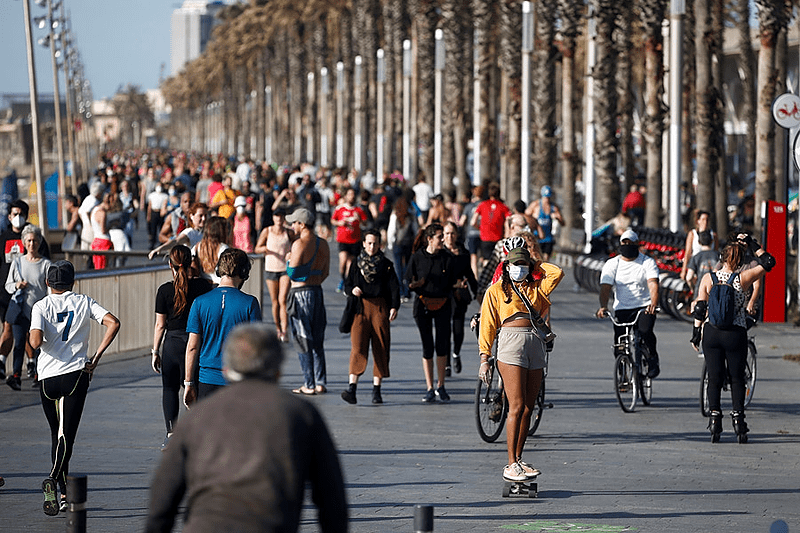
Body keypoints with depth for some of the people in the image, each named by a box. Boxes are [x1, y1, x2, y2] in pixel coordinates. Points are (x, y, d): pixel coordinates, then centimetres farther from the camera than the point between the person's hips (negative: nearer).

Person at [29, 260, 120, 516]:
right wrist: (96, 358, -4)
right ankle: (53, 478, -31)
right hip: (76, 373, -1)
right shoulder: (84, 302, 4)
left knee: (57, 434, 16)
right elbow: (113, 323, -9)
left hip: (48, 377, 1)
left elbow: (36, 342, -17)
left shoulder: (41, 306, -1)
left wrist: (34, 338, 8)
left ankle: (64, 493, 17)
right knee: (66, 435, -6)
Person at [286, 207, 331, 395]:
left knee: (304, 342, -1)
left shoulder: (300, 244, -16)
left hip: (300, 293, -7)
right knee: (317, 342, 13)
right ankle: (320, 383, 12)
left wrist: (288, 260, 1)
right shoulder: (323, 244, 8)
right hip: (317, 292, 7)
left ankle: (309, 385, 0)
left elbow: (291, 274, -18)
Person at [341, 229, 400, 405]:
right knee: (358, 346, -12)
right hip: (361, 308, 0)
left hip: (380, 308, 0)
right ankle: (352, 387, -20)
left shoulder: (386, 265, 7)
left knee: (381, 348, -1)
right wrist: (352, 290, -7)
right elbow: (347, 285, 16)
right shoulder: (356, 264, 12)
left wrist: (394, 307, -13)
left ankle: (376, 389, 6)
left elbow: (394, 287, 1)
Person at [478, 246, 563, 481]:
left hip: (536, 343, 5)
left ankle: (518, 460, 12)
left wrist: (535, 264, 15)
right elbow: (487, 325, 5)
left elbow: (557, 273, 3)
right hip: (511, 341, -5)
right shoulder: (496, 290, 8)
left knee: (528, 408, 5)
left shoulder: (536, 288, 18)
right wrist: (484, 358, -2)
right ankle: (511, 465, -10)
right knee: (517, 406, -11)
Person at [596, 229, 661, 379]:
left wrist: (654, 303, -33)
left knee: (645, 331, -30)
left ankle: (653, 357, -1)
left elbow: (653, 284, -14)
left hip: (644, 308, -2)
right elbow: (605, 287, -5)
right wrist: (603, 306, -25)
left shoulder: (647, 262, 1)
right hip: (622, 309, 2)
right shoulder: (612, 264, 6)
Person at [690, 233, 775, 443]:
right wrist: (752, 244, 7)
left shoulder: (708, 278, -2)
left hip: (711, 333, 1)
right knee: (737, 379, 8)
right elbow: (768, 262, 3)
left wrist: (696, 333, 7)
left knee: (714, 378, 7)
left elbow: (700, 309, -1)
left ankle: (714, 418, 1)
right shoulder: (743, 278, -7)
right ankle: (738, 419, 3)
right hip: (736, 335, -1)